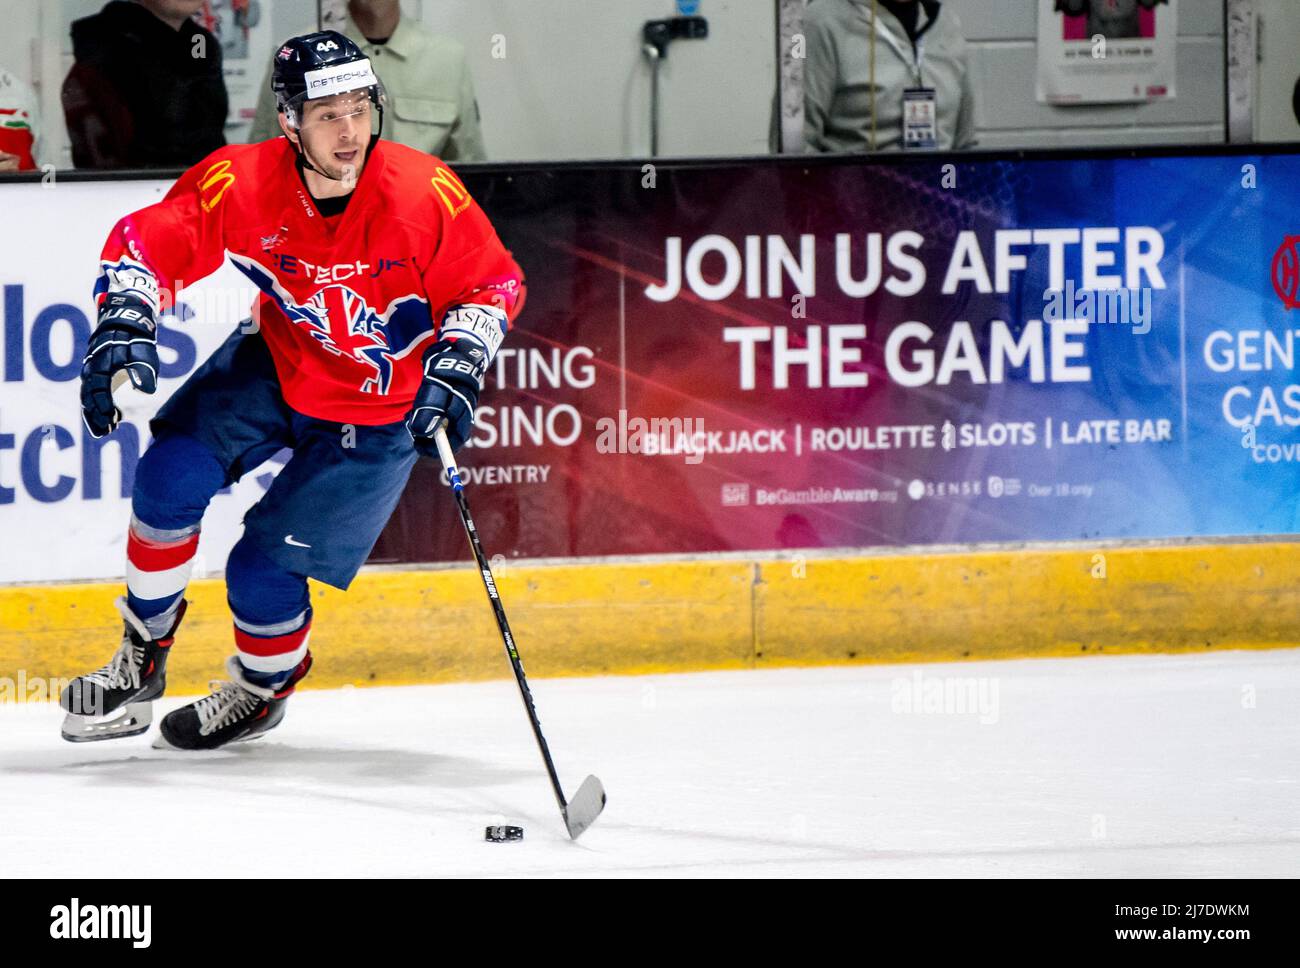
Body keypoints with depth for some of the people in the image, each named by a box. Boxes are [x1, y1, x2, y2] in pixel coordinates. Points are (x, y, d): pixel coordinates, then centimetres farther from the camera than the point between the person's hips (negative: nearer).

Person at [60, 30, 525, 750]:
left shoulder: (426, 194, -25)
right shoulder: (239, 183, -22)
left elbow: (493, 282, -11)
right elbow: (146, 242, -13)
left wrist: (457, 363, -25)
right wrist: (123, 321, -30)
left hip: (377, 413, -3)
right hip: (275, 366, 3)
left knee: (264, 569, -8)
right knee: (172, 474, -18)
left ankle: (263, 688, 27)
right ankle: (142, 660, 4)